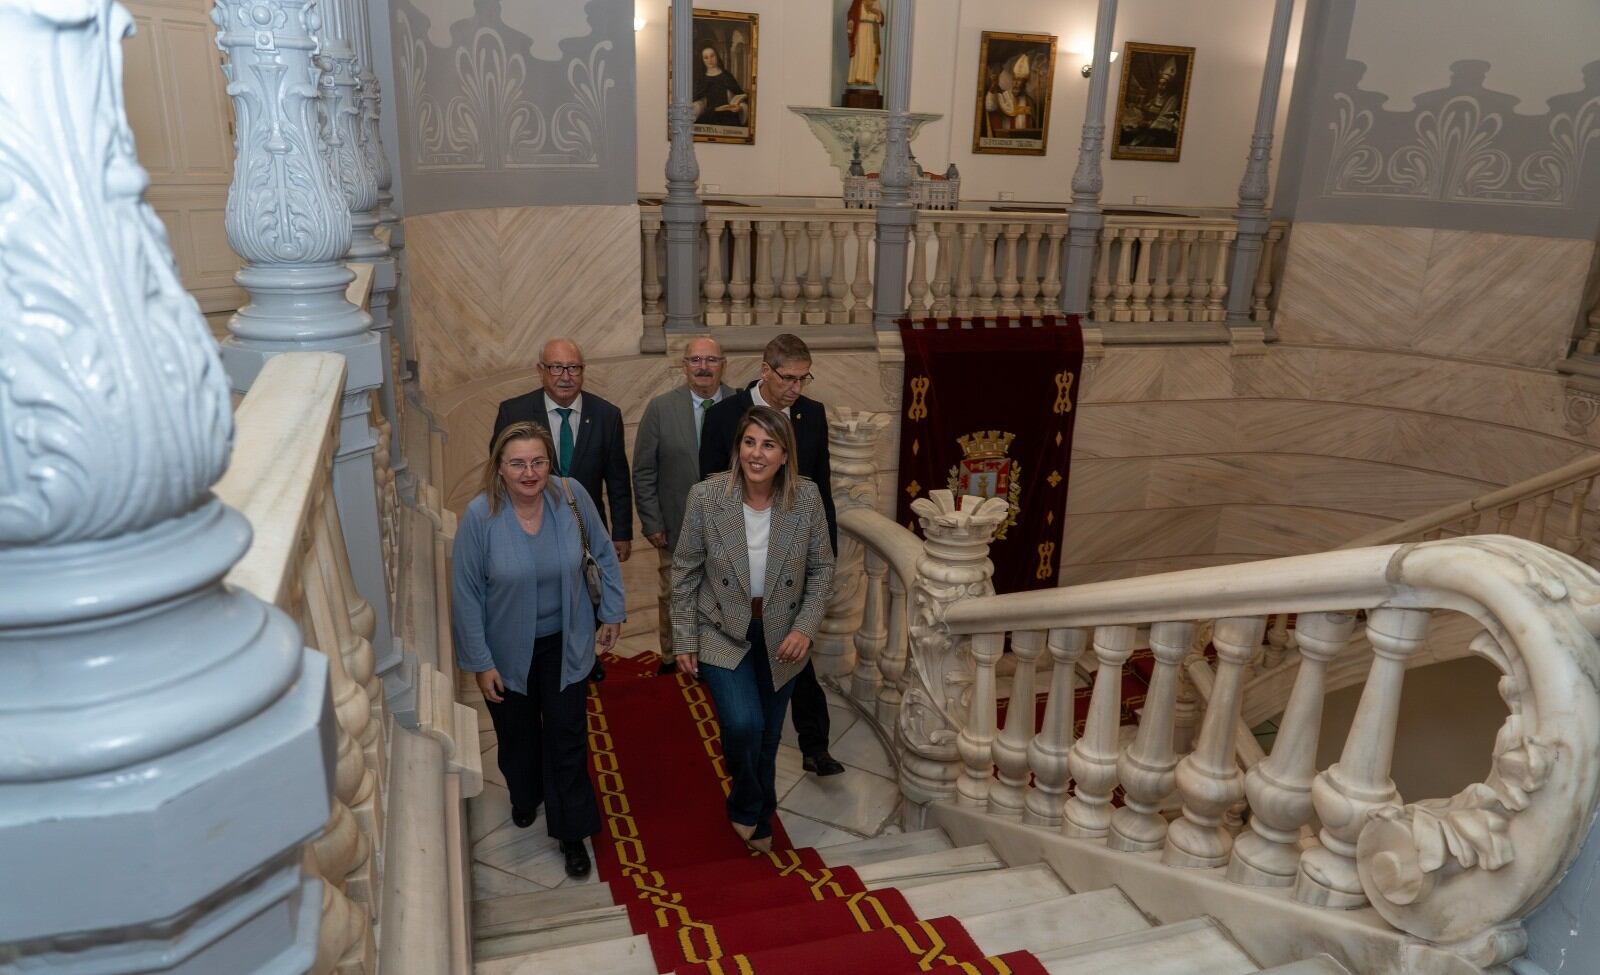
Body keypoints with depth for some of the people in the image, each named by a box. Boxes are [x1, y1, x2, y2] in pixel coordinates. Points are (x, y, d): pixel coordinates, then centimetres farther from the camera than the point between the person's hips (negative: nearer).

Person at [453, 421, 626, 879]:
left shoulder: (572, 496, -19)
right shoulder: (480, 515, -23)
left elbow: (604, 553, -3)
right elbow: (465, 593, -15)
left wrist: (612, 613, 0)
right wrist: (480, 662, -11)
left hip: (564, 643, 0)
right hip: (508, 649, 0)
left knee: (567, 737, 5)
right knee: (518, 733, 23)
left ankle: (571, 832, 25)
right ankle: (525, 795, 54)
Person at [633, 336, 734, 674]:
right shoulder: (661, 408, -7)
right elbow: (643, 472, -4)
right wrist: (651, 524, -6)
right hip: (678, 528, 0)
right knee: (673, 597, 17)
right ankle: (671, 659, 36)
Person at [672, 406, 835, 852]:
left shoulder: (807, 497, -13)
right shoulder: (705, 496, -16)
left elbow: (821, 568, -3)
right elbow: (685, 571, -6)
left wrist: (805, 628, -13)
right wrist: (684, 639, -5)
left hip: (781, 638, 2)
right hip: (723, 634, -2)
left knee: (768, 736, 15)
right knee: (744, 725, -20)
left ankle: (757, 814, 45)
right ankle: (749, 808, 13)